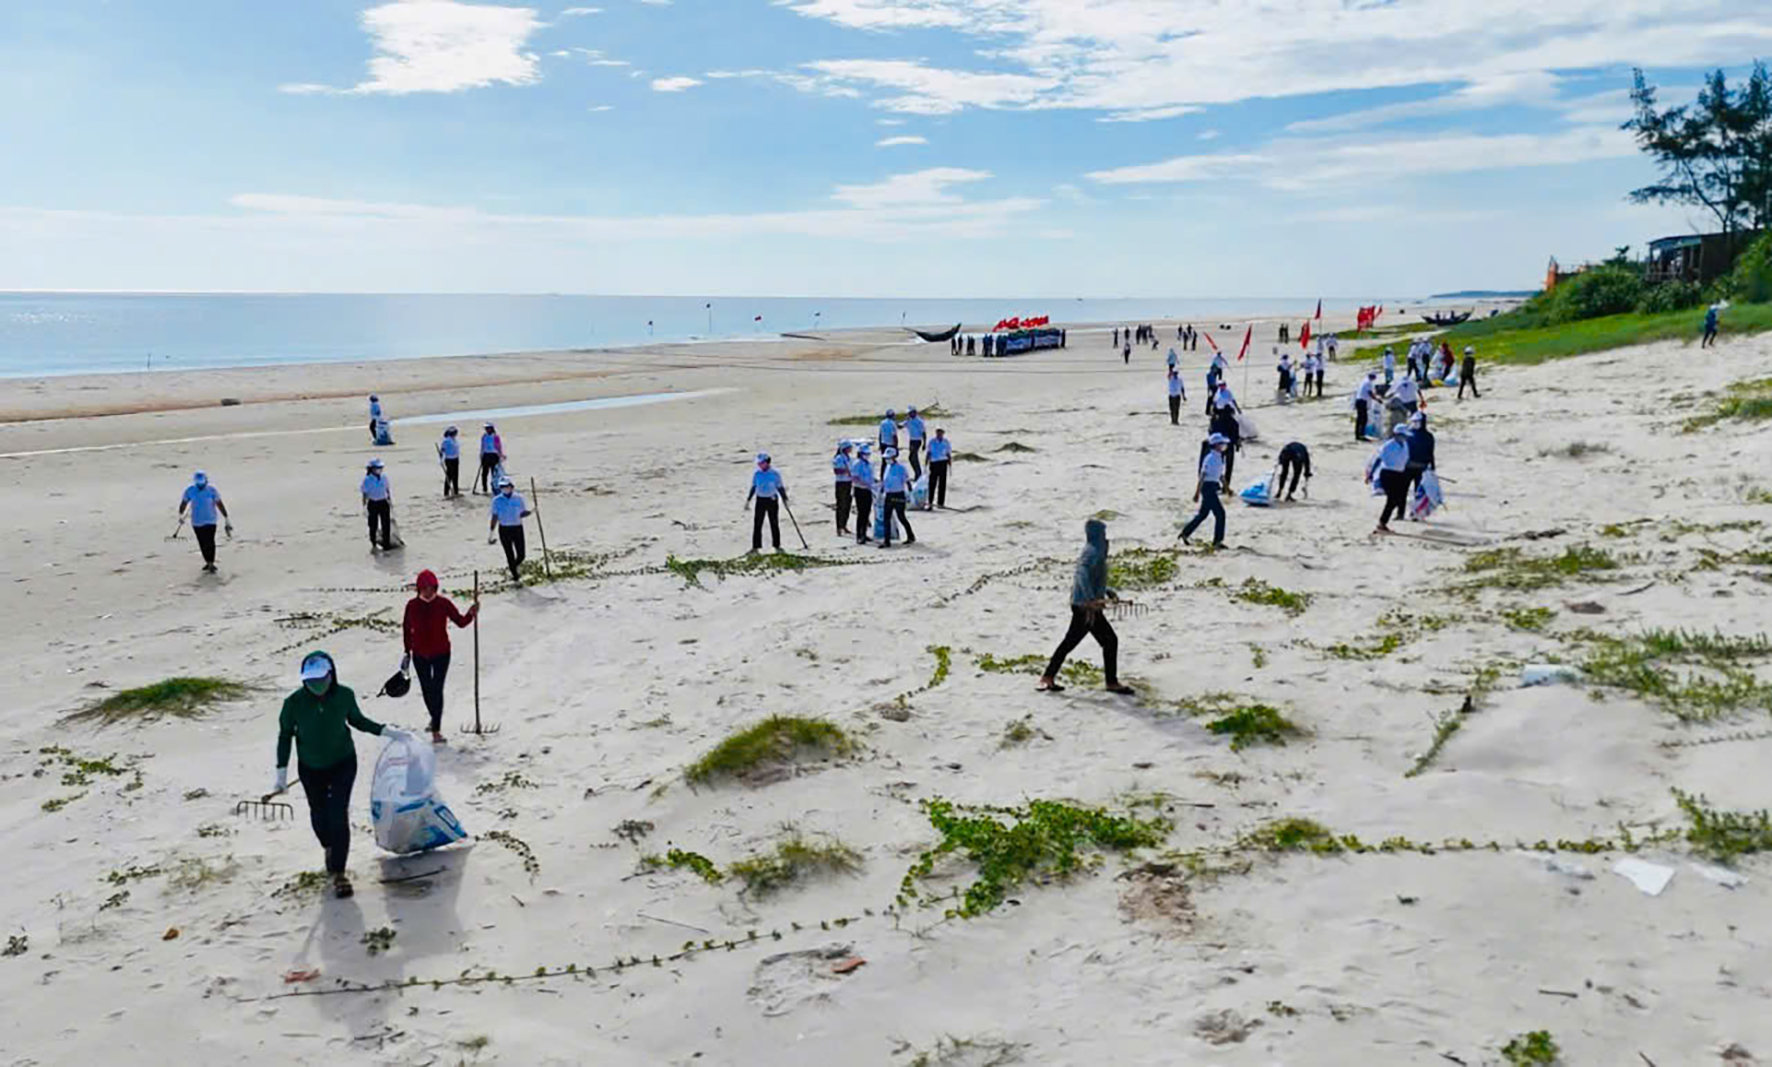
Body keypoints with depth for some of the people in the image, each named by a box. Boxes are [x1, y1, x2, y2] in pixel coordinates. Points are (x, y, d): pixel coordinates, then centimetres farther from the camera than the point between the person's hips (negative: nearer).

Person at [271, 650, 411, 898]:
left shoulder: (344, 695, -20)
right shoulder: (294, 702, -23)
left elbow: (357, 720, 0)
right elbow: (285, 736, -8)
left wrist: (389, 732, -3)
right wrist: (282, 777, -4)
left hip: (343, 763, -1)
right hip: (310, 768, 1)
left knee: (338, 815, -9)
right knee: (319, 815, 18)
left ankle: (338, 872, 4)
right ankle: (329, 848, 50)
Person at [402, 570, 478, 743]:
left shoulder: (443, 603, -9)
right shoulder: (412, 606, -5)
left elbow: (460, 621, -4)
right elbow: (406, 629, 5)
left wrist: (471, 614, -25)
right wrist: (408, 652, 7)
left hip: (441, 653, -2)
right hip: (420, 655, 2)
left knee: (437, 690, -8)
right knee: (427, 690, 14)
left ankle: (436, 730, -6)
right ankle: (435, 719, 39)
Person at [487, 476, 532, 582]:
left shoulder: (518, 498, -2)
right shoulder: (497, 500, -2)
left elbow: (522, 513, 5)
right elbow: (495, 517, 3)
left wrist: (530, 512, -15)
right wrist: (490, 533, 2)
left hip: (517, 528, 0)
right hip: (504, 530, 0)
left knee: (521, 554, -1)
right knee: (510, 555, 1)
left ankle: (516, 567, 35)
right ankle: (516, 578, 15)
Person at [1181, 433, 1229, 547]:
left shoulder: (1220, 458, 12)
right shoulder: (1210, 459, -16)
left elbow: (1221, 475, 20)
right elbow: (1202, 476, -18)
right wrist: (1197, 493, -18)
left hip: (1213, 488, 9)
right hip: (1208, 487, -9)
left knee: (1203, 513, 16)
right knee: (1220, 513, -8)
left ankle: (1185, 533, 26)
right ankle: (1217, 541, -3)